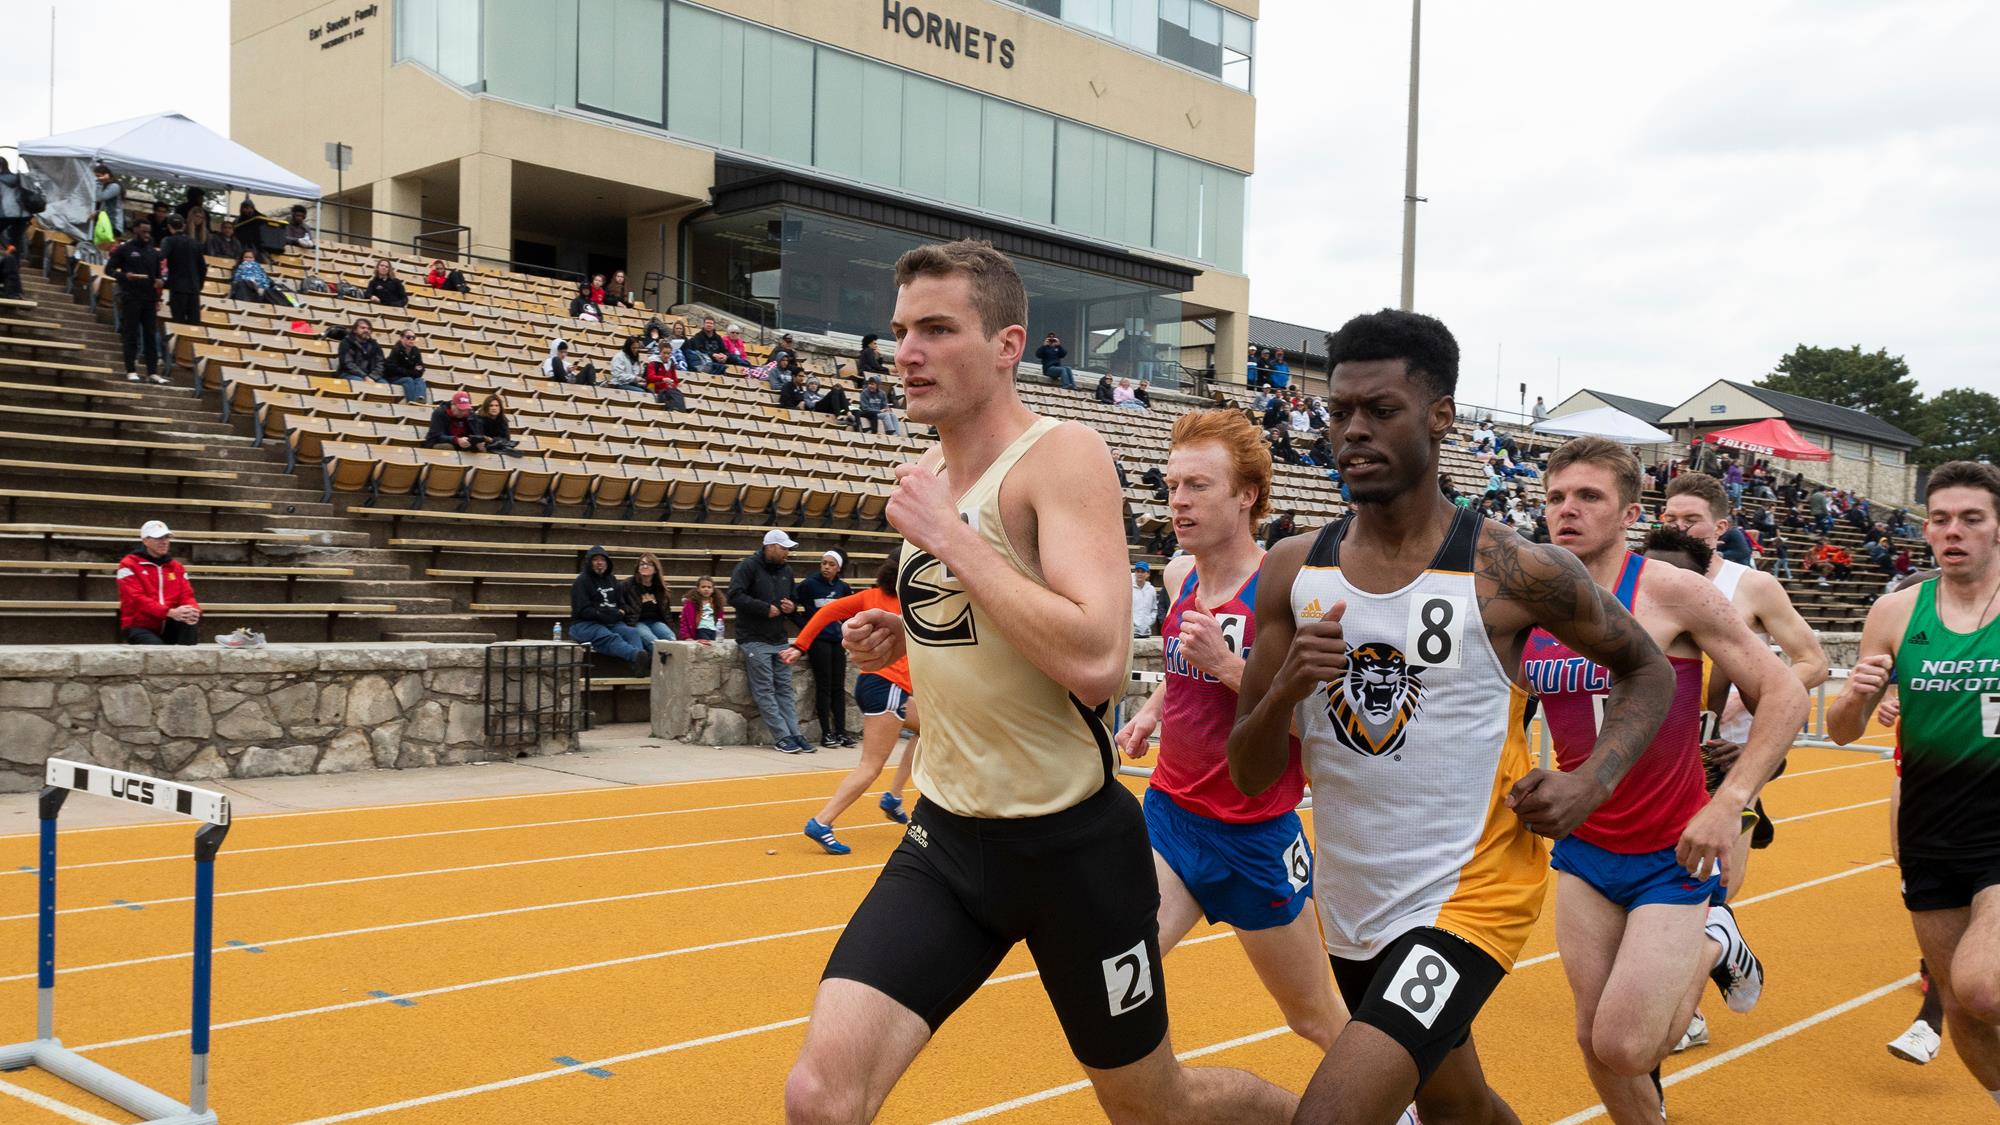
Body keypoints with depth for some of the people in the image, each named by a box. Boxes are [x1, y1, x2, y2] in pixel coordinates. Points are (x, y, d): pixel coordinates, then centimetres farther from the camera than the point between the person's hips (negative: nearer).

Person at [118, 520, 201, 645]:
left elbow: (187, 595, 5)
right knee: (158, 647, -36)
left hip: (168, 626, 5)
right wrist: (170, 612, -30)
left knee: (192, 614, -27)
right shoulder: (129, 565, -2)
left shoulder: (175, 566, 14)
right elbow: (137, 599, -15)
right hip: (139, 627, -4)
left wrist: (194, 610, -23)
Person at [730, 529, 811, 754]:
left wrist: (792, 607, 0)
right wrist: (765, 608, -18)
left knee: (784, 689, 6)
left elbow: (794, 598, 25)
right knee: (765, 691, -6)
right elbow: (735, 595, -19)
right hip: (754, 640, -7)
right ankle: (782, 737, -8)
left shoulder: (786, 571, 13)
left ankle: (795, 734, 6)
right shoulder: (748, 567, -9)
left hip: (779, 640, 7)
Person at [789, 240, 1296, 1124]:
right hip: (947, 834, 6)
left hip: (1073, 844, -6)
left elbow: (1097, 665, -30)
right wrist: (903, 640, 2)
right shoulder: (930, 478, 7)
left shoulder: (1062, 456, -16)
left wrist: (947, 535, -24)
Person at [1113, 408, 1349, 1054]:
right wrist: (1154, 708, 8)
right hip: (1169, 813, 5)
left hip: (1255, 836, -5)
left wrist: (1226, 665, -30)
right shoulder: (1180, 575, 2)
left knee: (1316, 1018, 15)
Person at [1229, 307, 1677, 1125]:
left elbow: (1648, 672, 5)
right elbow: (1249, 776, 0)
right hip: (1351, 905, 5)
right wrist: (1285, 687, -21)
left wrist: (1593, 782, -11)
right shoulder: (1293, 572, -3)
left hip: (1468, 896, -5)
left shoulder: (1516, 572, -12)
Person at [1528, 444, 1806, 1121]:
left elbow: (1784, 695, -12)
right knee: (1596, 1043, 6)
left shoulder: (1673, 593, -14)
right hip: (1584, 850, 4)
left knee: (1622, 1048, -8)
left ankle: (1714, 949, 19)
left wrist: (1728, 805, -19)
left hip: (1673, 855, -4)